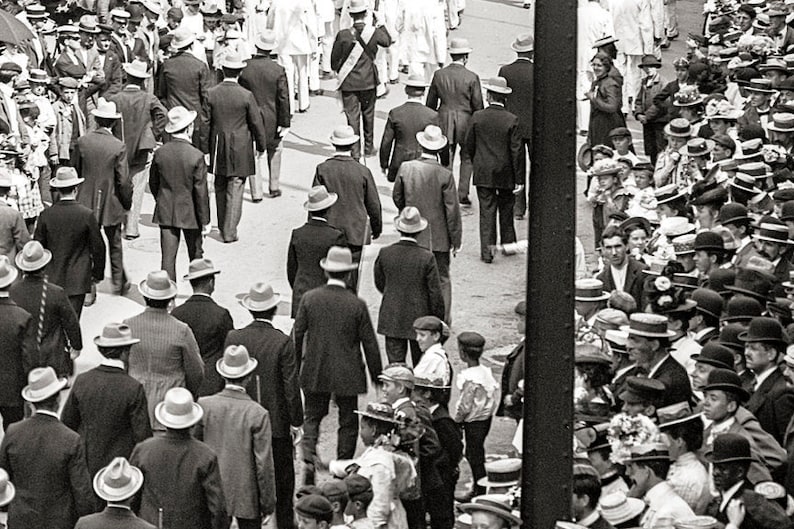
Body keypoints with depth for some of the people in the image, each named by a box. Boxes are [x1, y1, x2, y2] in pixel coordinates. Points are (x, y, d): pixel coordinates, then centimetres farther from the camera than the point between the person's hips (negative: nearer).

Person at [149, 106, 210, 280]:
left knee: (168, 256, 4)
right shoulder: (196, 156, -17)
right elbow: (201, 191, -13)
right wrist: (205, 220, -5)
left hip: (165, 212, 2)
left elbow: (153, 183, 6)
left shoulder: (160, 153, -6)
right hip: (189, 213, -2)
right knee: (196, 254, 16)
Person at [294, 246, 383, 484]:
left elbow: (297, 335, -1)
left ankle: (309, 459, -4)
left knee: (313, 417, 16)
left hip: (315, 372, 2)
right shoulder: (357, 305, -12)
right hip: (347, 375, -2)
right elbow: (369, 344, -6)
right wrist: (376, 376, 5)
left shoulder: (310, 298, -7)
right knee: (348, 422, 12)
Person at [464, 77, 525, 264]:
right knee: (506, 209, 18)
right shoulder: (512, 120, -11)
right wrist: (520, 179, -5)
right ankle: (508, 243, 29)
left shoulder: (477, 117, -7)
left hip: (483, 173, 0)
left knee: (487, 211, 3)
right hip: (505, 174, 0)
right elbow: (517, 151, -10)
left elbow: (469, 145, 2)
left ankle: (487, 250, -4)